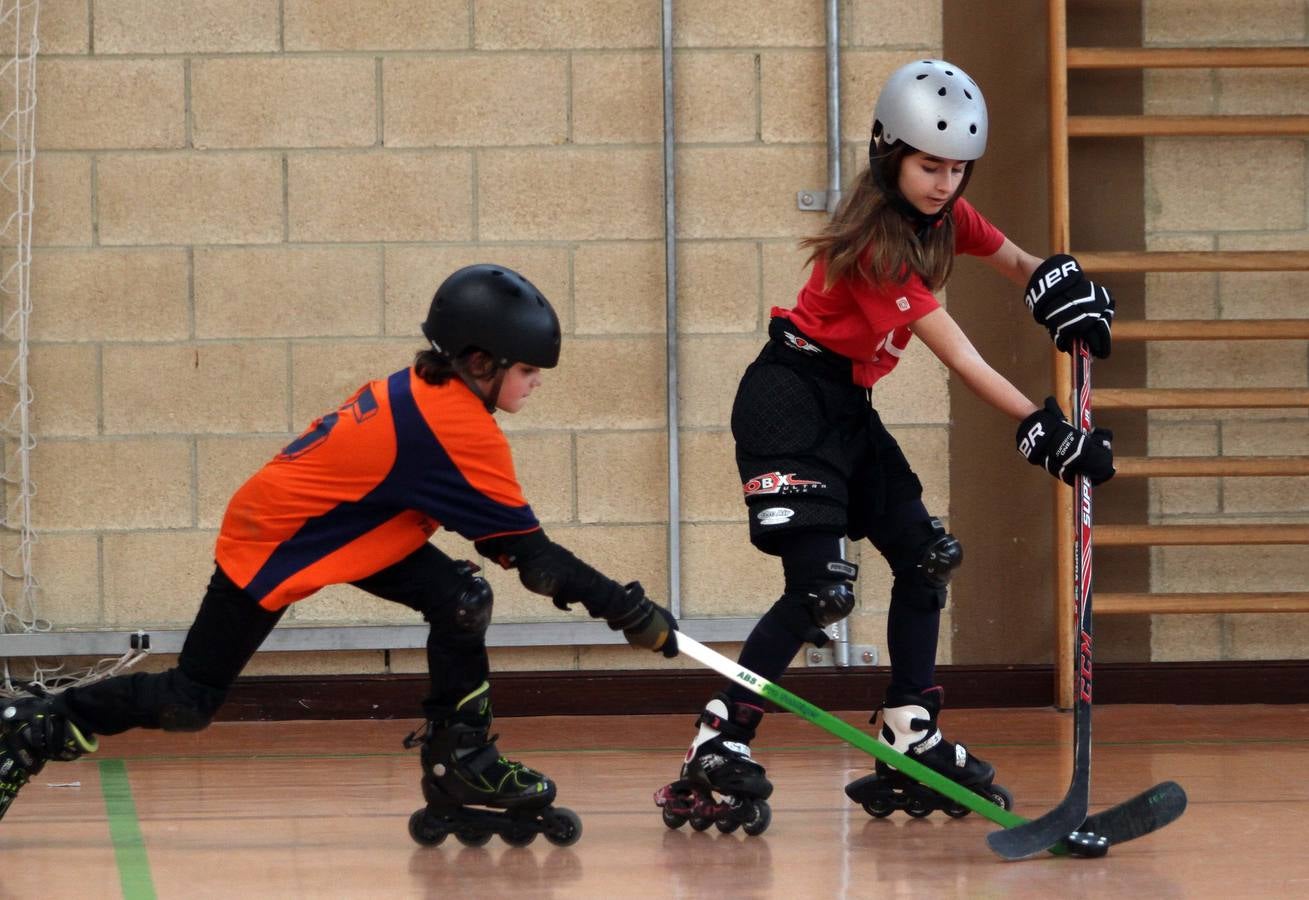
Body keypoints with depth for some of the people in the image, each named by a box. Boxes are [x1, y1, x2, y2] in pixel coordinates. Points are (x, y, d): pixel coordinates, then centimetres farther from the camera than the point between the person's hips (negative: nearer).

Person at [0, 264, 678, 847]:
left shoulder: (424, 390, -5)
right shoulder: (462, 429, -30)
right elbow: (534, 558, -28)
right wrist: (631, 612, -24)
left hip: (334, 525, 9)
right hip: (266, 550, -9)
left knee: (461, 599, -9)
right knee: (188, 704, 1)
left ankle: (461, 764, -3)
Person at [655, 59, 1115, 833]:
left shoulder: (945, 216, 2)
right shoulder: (877, 239, -24)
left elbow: (1016, 262, 17)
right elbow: (958, 355, -27)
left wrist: (1060, 280, -7)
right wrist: (1042, 428, -30)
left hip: (847, 408, 9)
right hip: (788, 400, -9)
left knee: (926, 558, 7)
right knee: (821, 588, -19)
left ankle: (911, 742, 13)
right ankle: (716, 751, -16)